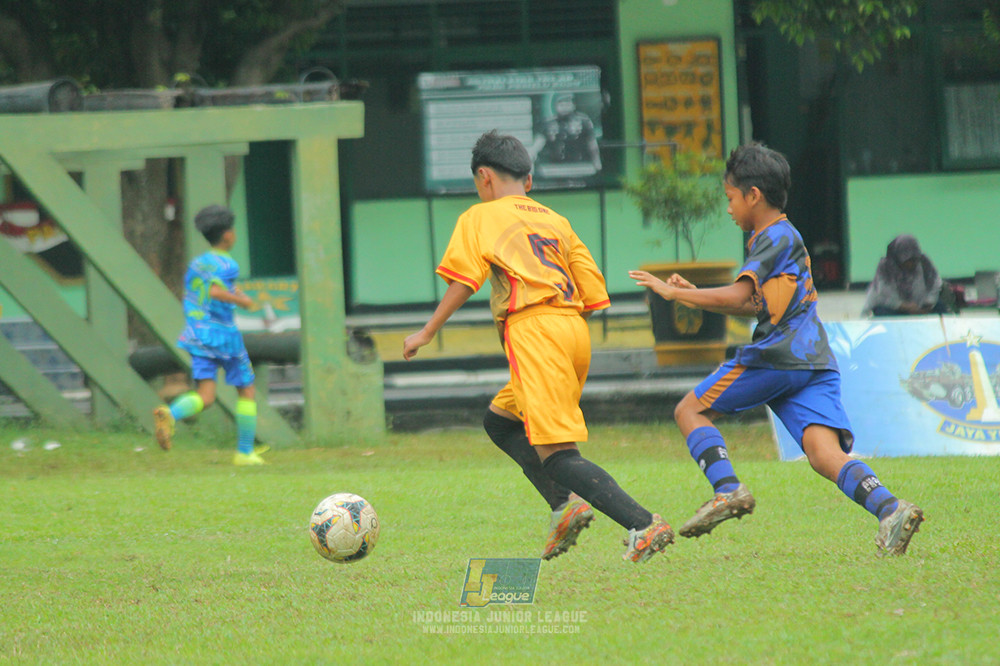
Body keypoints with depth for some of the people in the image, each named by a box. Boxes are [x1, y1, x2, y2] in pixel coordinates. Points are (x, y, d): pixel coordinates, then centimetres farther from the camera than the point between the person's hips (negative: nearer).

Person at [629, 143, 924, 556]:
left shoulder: (778, 237, -4)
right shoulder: (772, 237, 26)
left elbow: (738, 296, -17)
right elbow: (755, 306, 33)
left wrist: (673, 292, -9)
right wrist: (694, 296, 28)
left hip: (777, 357, -9)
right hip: (814, 363, 9)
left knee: (690, 410, 5)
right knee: (825, 453, -10)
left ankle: (728, 489, -14)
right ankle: (889, 508, -33)